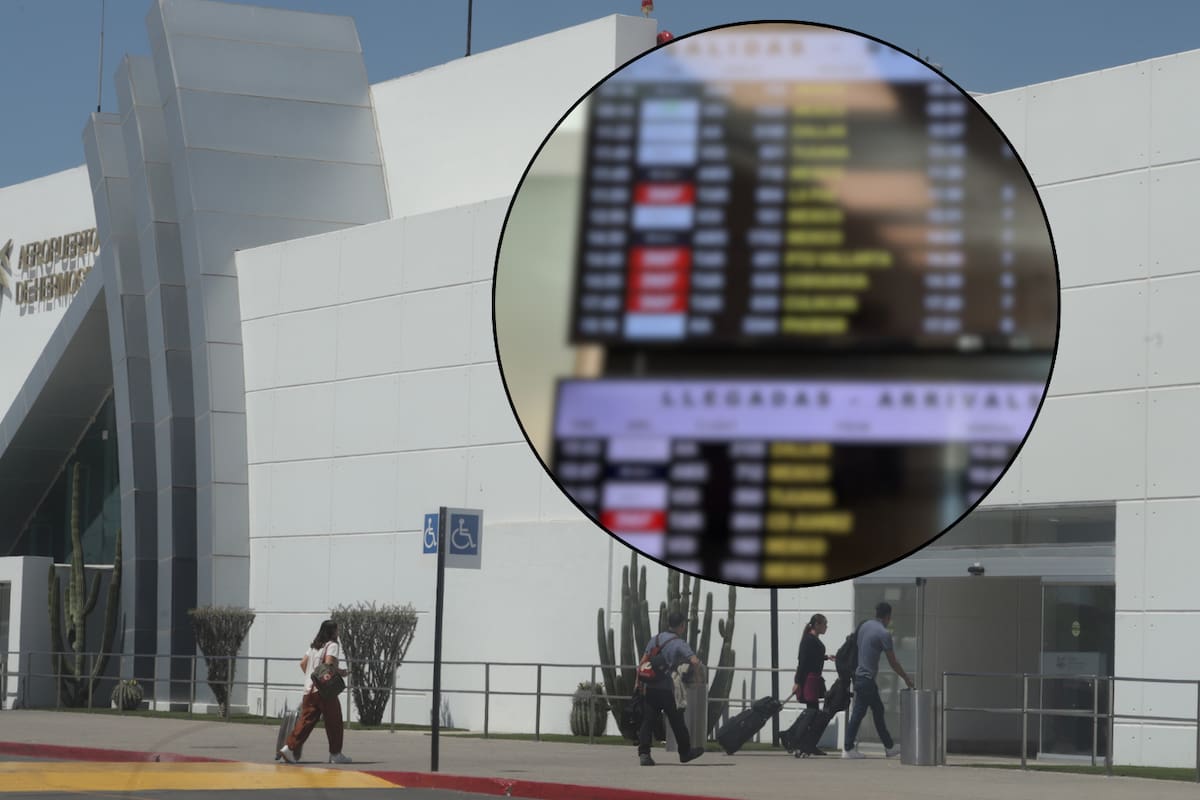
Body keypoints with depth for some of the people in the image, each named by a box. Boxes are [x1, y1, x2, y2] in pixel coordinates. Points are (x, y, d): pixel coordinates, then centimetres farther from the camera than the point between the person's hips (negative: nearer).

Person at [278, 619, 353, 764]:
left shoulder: (313, 646, 18)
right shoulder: (332, 645, -6)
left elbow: (303, 663, 15)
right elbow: (329, 664, -18)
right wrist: (341, 672, -3)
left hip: (309, 689, 7)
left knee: (306, 720, 4)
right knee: (334, 722, 4)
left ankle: (289, 747, -9)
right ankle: (335, 754, 9)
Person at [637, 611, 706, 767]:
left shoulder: (655, 639, 12)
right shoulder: (678, 643, -6)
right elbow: (695, 661, -19)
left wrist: (640, 684, 16)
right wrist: (699, 676, 0)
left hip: (650, 688, 5)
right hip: (667, 689, -5)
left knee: (647, 721, 2)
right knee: (677, 721, 10)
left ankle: (643, 753, -10)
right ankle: (685, 752, 23)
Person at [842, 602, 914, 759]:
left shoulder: (865, 626, 9)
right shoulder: (883, 633, -14)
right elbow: (893, 663, -10)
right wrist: (907, 679, 3)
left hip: (860, 674, 8)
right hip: (867, 679, -8)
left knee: (878, 711, 14)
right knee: (858, 714, -3)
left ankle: (889, 747, 21)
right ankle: (848, 749, 0)